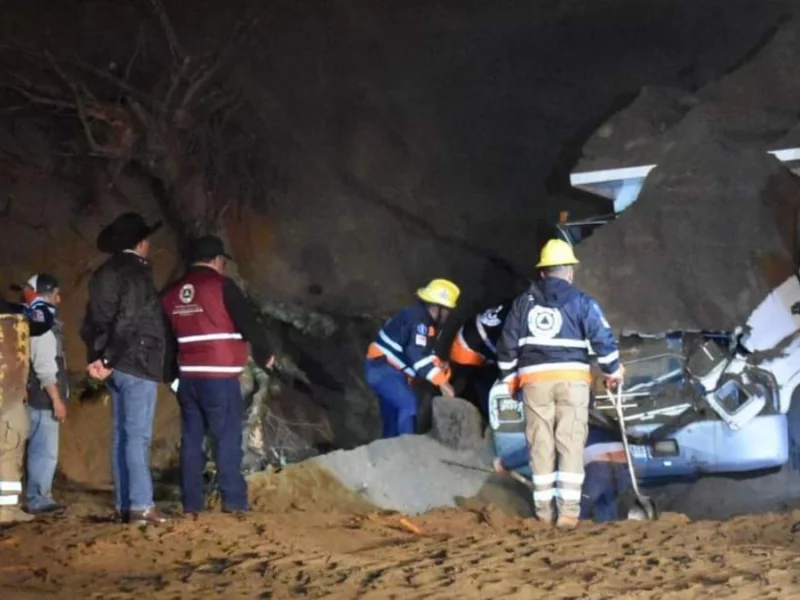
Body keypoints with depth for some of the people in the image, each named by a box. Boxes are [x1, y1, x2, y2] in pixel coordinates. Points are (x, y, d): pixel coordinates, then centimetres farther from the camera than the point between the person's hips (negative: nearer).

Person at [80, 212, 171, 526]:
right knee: (138, 436, -10)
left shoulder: (105, 273, 14)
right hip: (138, 364, -8)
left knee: (121, 435, 10)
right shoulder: (136, 272, -12)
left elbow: (92, 320, 12)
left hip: (117, 366, 8)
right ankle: (141, 506, -12)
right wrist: (109, 360, -15)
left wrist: (98, 355, 6)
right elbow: (128, 320, -20)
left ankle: (124, 505, 13)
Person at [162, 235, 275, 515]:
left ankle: (192, 502, 7)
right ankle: (234, 500, -7)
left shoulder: (172, 292, 12)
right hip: (219, 376, -6)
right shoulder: (221, 285, -7)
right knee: (228, 438, -4)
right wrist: (264, 355, 8)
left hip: (187, 376, 6)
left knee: (191, 438, 8)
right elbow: (248, 323, -8)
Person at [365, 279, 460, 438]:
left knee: (393, 418, 13)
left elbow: (423, 351, 18)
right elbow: (417, 355, -31)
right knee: (409, 405, -26)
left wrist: (439, 365, -2)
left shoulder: (425, 320, 12)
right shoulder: (419, 320, -21)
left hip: (386, 370, 11)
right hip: (383, 369, -11)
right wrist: (441, 381, -31)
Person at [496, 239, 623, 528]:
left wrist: (510, 378, 25)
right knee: (570, 445, -2)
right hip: (572, 378, -2)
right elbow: (603, 339, -2)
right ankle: (568, 511, -10)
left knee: (541, 445, 6)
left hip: (534, 379, 2)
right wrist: (613, 371, 12)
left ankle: (544, 510, 7)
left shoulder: (523, 302, 10)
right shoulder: (581, 302, 2)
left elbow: (507, 344, 12)